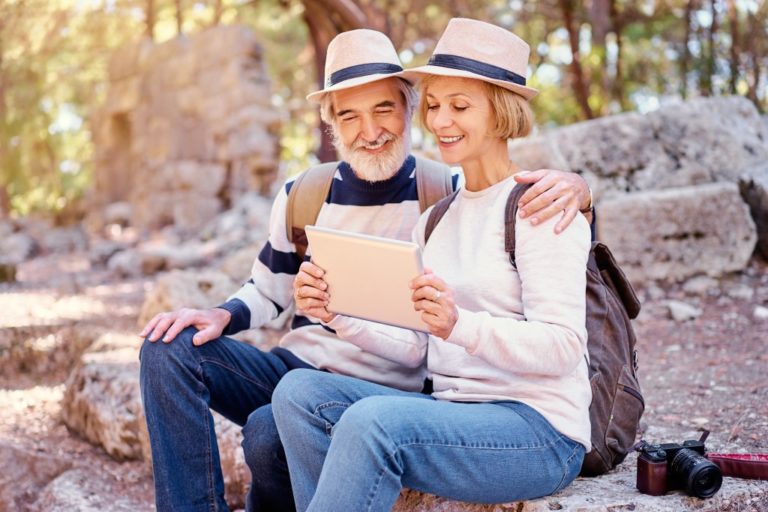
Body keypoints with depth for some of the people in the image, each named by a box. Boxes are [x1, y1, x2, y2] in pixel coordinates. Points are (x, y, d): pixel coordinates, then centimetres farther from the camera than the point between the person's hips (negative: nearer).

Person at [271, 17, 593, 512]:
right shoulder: (435, 219, 15)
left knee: (373, 420, -31)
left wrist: (459, 325, -30)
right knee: (299, 391, -11)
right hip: (455, 414, 7)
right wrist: (341, 318, -5)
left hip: (541, 430, -7)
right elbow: (415, 343, 12)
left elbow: (563, 345, -15)